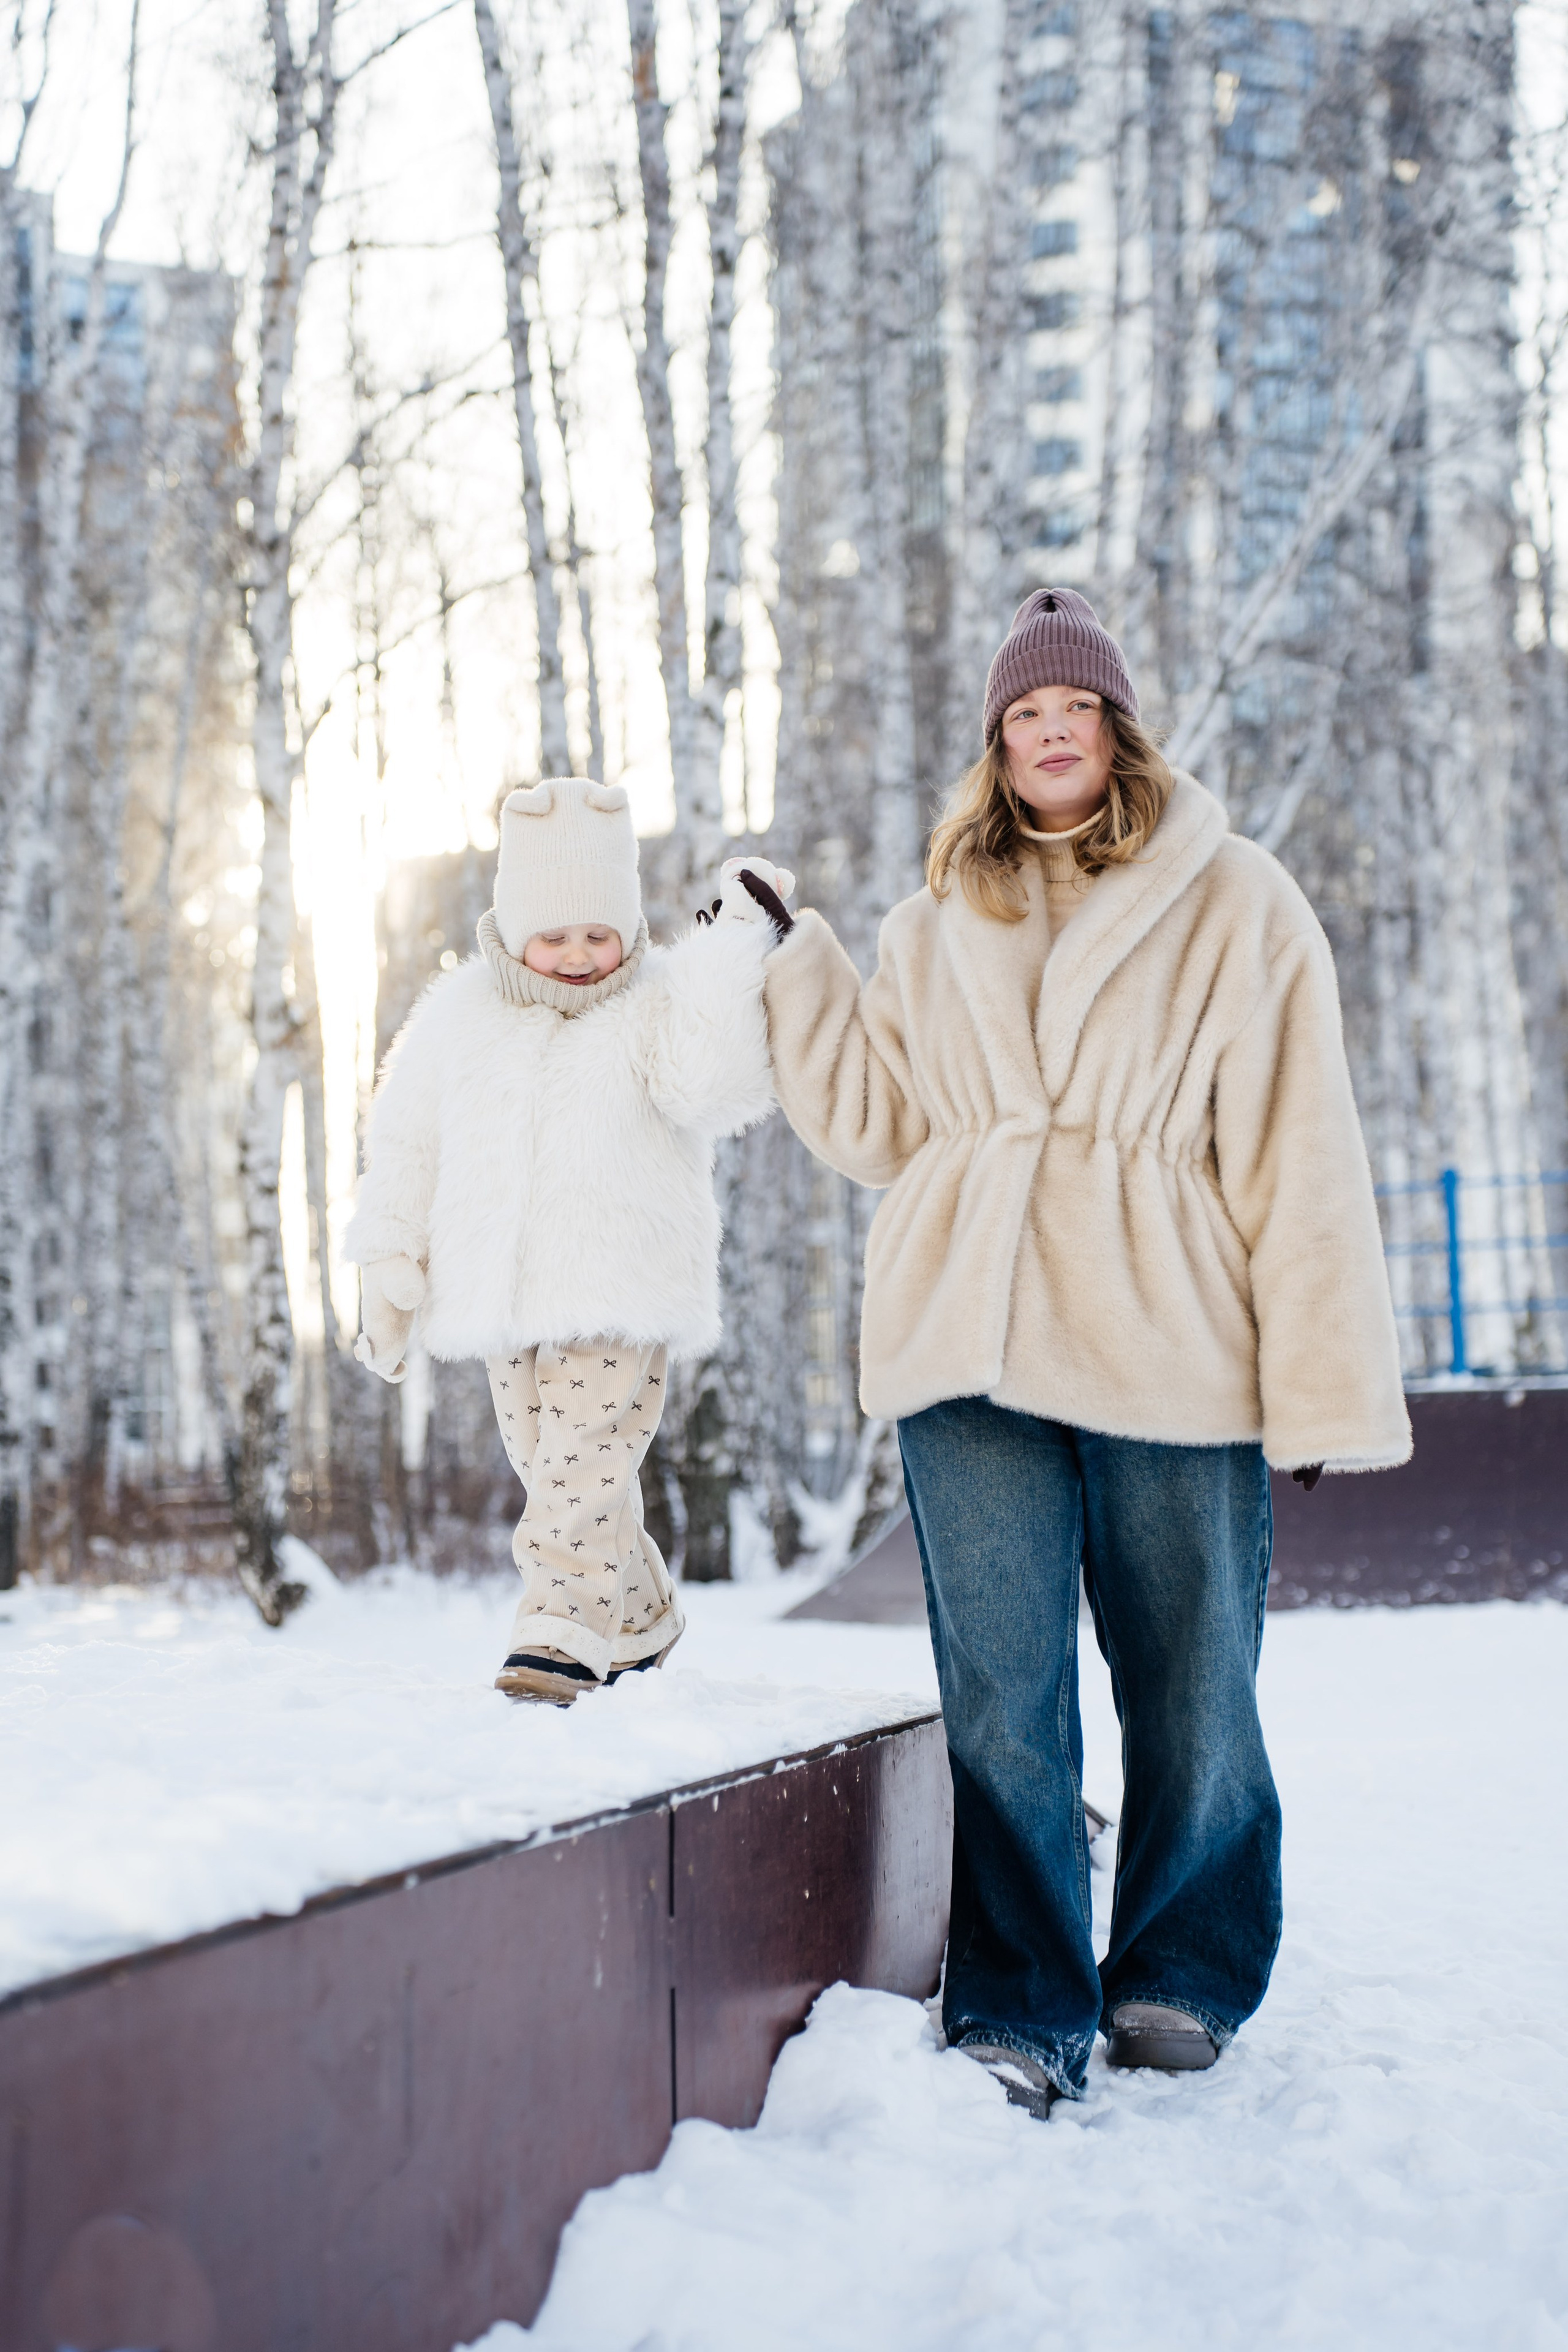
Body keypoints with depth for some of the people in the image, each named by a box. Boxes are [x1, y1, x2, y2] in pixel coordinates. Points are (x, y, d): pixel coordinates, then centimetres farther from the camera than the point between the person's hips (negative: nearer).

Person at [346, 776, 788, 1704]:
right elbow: (407, 1149, 12)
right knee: (549, 1468, 12)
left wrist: (738, 946, -28)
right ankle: (641, 1617, 27)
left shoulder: (658, 1007, -4)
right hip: (503, 1297, 5)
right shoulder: (457, 1017, 7)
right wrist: (388, 1275, 7)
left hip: (622, 1293, -5)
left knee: (582, 1465, -14)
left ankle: (561, 1633, -7)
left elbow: (719, 1085, -24)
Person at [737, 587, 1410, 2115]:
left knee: (1191, 1684, 6)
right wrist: (792, 969, 12)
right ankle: (1019, 2007, 11)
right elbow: (872, 1125, 16)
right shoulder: (934, 929, 16)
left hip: (1172, 1344, -2)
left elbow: (1300, 1158, 0)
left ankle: (1181, 1980, 26)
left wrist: (1323, 1385, -6)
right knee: (1000, 1691, 0)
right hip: (972, 1348, 2)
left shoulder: (1233, 905, 5)